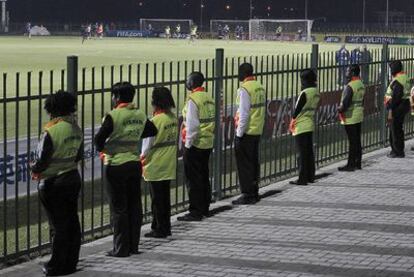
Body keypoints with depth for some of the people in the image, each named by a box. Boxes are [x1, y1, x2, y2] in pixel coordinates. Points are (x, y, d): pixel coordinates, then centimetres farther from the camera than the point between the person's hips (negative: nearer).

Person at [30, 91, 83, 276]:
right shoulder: (76, 129, 2)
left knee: (58, 225, 0)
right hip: (73, 179, 7)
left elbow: (41, 162, -18)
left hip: (53, 184, -7)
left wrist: (34, 168, 3)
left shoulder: (51, 132, -21)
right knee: (72, 222, 12)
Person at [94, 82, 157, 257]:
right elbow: (153, 131, 19)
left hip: (116, 166, -6)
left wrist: (101, 149, 3)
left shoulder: (113, 116, -16)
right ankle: (133, 246, 17)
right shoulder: (140, 116, 3)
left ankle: (121, 249, 4)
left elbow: (99, 138, -17)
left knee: (119, 208, 1)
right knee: (135, 206, 11)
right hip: (135, 163, 6)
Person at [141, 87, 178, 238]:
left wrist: (142, 158, 1)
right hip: (169, 165, 7)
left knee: (157, 199, 1)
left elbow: (148, 143, -13)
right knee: (165, 196, 15)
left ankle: (159, 229, 5)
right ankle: (166, 227, 21)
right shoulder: (174, 118, 3)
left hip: (155, 165, -7)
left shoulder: (156, 120, -19)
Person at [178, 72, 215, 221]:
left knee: (193, 178, -2)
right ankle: (205, 208, 24)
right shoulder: (209, 98, 8)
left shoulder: (193, 100, -17)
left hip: (195, 144, -8)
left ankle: (195, 212, 0)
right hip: (208, 144, 8)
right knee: (204, 176, 17)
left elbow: (192, 125, -19)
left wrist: (188, 143, -12)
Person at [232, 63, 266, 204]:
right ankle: (254, 193, 21)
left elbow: (244, 114, -18)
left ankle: (247, 195, 0)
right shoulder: (260, 87, 10)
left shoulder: (244, 89, -15)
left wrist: (239, 133, -12)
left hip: (246, 132, -8)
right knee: (254, 162, 15)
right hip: (257, 132, 8)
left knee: (244, 164, -1)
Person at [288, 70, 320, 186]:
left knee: (302, 153, -4)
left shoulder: (305, 93, -18)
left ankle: (302, 179, -1)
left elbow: (298, 109, -12)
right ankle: (310, 176, 21)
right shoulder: (316, 93, 6)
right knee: (309, 152, 14)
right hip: (311, 125, 8)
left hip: (301, 126, -8)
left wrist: (292, 123, 2)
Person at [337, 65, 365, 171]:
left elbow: (345, 103, -23)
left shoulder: (350, 86, -19)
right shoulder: (361, 85, 9)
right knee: (357, 141, 13)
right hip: (359, 116, 9)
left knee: (352, 142, -5)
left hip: (350, 117, -9)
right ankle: (357, 163, 19)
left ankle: (350, 165, -1)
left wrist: (340, 109, -3)